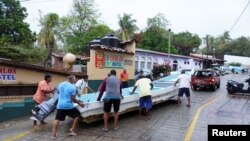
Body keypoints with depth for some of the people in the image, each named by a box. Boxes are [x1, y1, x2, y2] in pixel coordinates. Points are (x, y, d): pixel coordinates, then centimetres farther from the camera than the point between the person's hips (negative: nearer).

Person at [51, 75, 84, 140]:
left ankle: (53, 135, 3)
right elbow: (73, 99, -13)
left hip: (60, 105, 5)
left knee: (57, 119, 8)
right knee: (77, 115, 14)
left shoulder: (60, 84, 8)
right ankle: (72, 131, 14)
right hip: (69, 106, -5)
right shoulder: (72, 87, -12)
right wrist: (79, 103, 1)